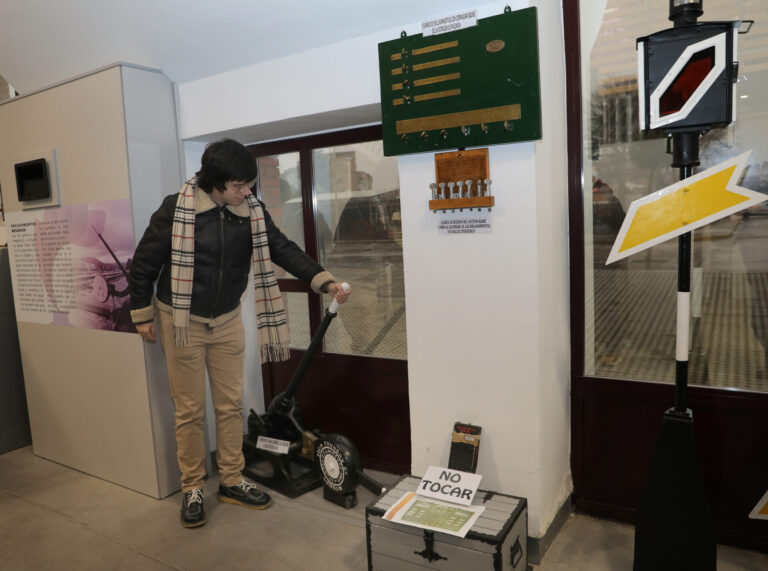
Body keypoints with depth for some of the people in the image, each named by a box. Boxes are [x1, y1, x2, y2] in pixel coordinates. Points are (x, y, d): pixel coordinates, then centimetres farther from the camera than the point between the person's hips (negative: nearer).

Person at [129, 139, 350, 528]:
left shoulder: (252, 210, -7)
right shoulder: (176, 210, -18)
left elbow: (281, 249, -7)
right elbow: (144, 262, -9)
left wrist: (325, 281, -19)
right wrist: (142, 315, -3)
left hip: (227, 320, 4)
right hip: (182, 322, -4)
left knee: (231, 404, 10)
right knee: (190, 409, 5)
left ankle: (231, 482, 26)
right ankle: (192, 488, 24)